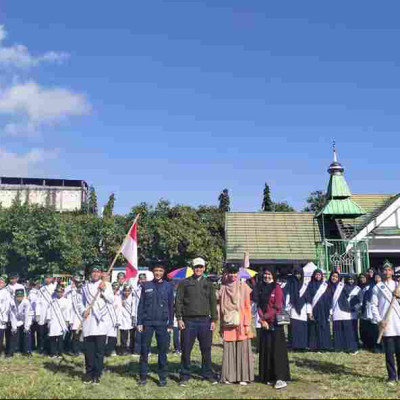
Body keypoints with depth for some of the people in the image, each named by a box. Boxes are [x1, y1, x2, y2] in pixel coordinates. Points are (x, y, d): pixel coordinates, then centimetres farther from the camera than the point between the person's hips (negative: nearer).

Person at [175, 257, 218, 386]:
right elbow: (178, 301, 1)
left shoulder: (208, 284, 11)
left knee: (206, 349, 7)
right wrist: (179, 318, -6)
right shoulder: (184, 283, 4)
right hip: (188, 321, -2)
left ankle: (208, 373, 20)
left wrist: (214, 320, 4)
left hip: (205, 321, 2)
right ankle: (185, 375, 13)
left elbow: (213, 303, 11)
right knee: (186, 349, 3)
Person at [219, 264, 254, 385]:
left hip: (241, 324, -2)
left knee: (242, 350, 2)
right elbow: (221, 308, 10)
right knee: (229, 351, 5)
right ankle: (229, 377, 14)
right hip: (228, 325, 2)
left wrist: (247, 324, -6)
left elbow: (247, 307, 0)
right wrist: (221, 326, 9)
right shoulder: (223, 288, 6)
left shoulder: (243, 287, 1)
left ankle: (244, 377, 10)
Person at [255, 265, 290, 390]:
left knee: (277, 350, -6)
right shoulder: (260, 288, 10)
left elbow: (277, 307, -11)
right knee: (266, 350, 8)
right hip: (264, 323, 6)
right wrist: (262, 319, -6)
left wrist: (266, 317, -10)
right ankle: (269, 377, 16)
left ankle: (281, 378, -4)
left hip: (275, 322, -5)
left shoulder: (277, 288, -5)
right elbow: (259, 305, 6)